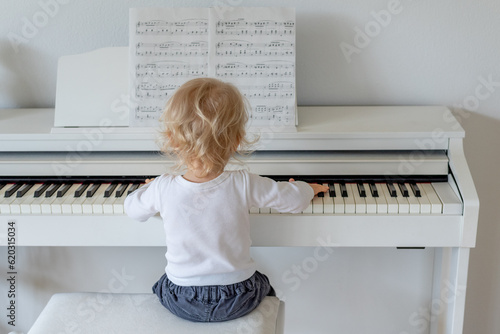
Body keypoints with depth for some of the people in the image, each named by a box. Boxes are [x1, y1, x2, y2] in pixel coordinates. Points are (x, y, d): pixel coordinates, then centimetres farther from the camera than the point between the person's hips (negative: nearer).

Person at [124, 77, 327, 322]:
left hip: (181, 302, 1)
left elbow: (132, 209, 6)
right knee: (262, 282, 33)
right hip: (235, 301, 0)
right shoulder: (244, 185, -19)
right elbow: (296, 200, -6)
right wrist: (308, 189, 18)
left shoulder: (162, 189, -16)